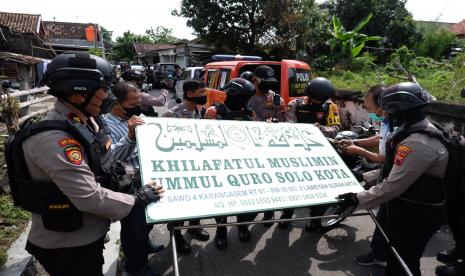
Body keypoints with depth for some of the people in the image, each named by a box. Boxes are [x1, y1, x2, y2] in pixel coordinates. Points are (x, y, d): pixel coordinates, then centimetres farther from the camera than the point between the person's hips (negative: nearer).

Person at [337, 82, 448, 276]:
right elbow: (394, 168, 12)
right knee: (396, 254, 25)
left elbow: (392, 186, -30)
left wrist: (357, 199, -25)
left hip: (416, 217, -9)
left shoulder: (418, 144, -30)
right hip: (410, 209, 9)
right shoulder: (421, 130, 3)